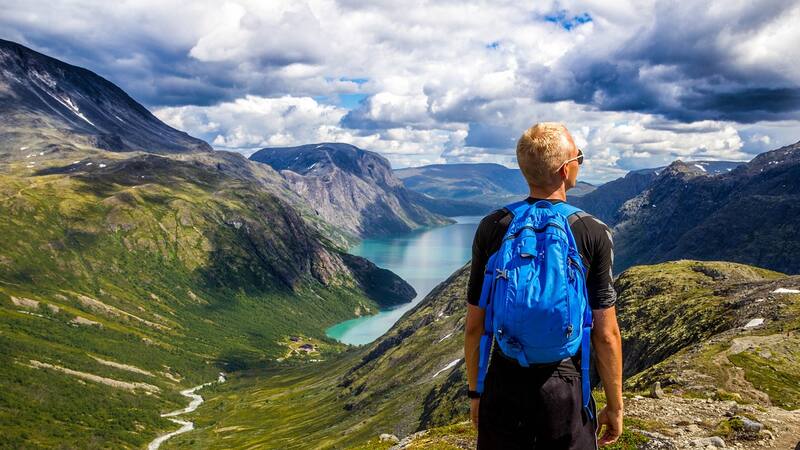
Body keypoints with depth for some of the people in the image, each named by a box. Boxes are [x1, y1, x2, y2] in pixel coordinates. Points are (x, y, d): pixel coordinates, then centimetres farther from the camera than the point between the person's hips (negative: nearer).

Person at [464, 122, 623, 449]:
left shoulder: (492, 228, -6)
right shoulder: (593, 234, -11)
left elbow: (474, 325, -2)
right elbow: (606, 334, -8)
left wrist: (475, 391, 11)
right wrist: (615, 406, 5)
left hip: (502, 388, 2)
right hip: (565, 392, -1)